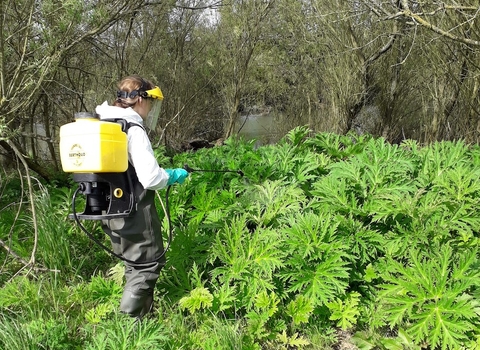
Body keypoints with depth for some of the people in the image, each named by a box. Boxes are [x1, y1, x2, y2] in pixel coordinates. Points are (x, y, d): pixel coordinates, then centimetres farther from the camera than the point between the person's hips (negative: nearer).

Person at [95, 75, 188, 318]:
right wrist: (173, 176, -3)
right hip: (134, 214, -9)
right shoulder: (133, 130, -18)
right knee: (149, 264, 5)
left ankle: (143, 311, 29)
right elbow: (151, 179, -22)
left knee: (134, 264, 20)